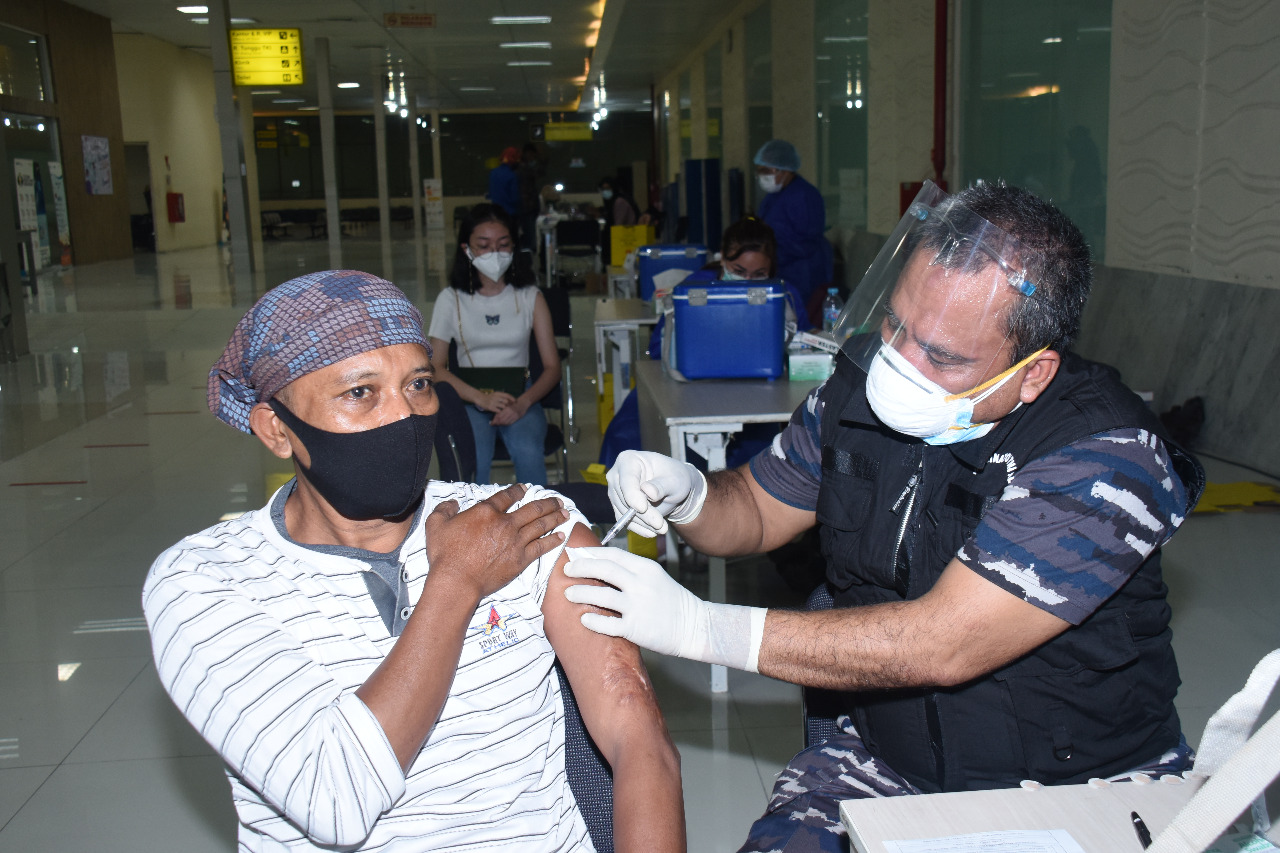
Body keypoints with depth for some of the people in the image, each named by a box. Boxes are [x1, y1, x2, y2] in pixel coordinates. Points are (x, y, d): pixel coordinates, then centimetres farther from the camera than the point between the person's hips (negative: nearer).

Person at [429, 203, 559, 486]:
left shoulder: (530, 297, 6)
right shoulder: (451, 300, 4)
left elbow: (552, 367, 3)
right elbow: (436, 367, -1)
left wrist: (523, 402, -17)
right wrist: (481, 398, -18)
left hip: (520, 397, 1)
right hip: (469, 398, 0)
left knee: (528, 453, -31)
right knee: (472, 459, -31)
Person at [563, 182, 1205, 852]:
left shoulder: (1107, 458, -23)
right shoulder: (862, 386, -4)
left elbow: (942, 645, -29)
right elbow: (754, 512, 11)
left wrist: (700, 627, -29)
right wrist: (685, 495, -14)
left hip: (1083, 788, -3)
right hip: (884, 761, 3)